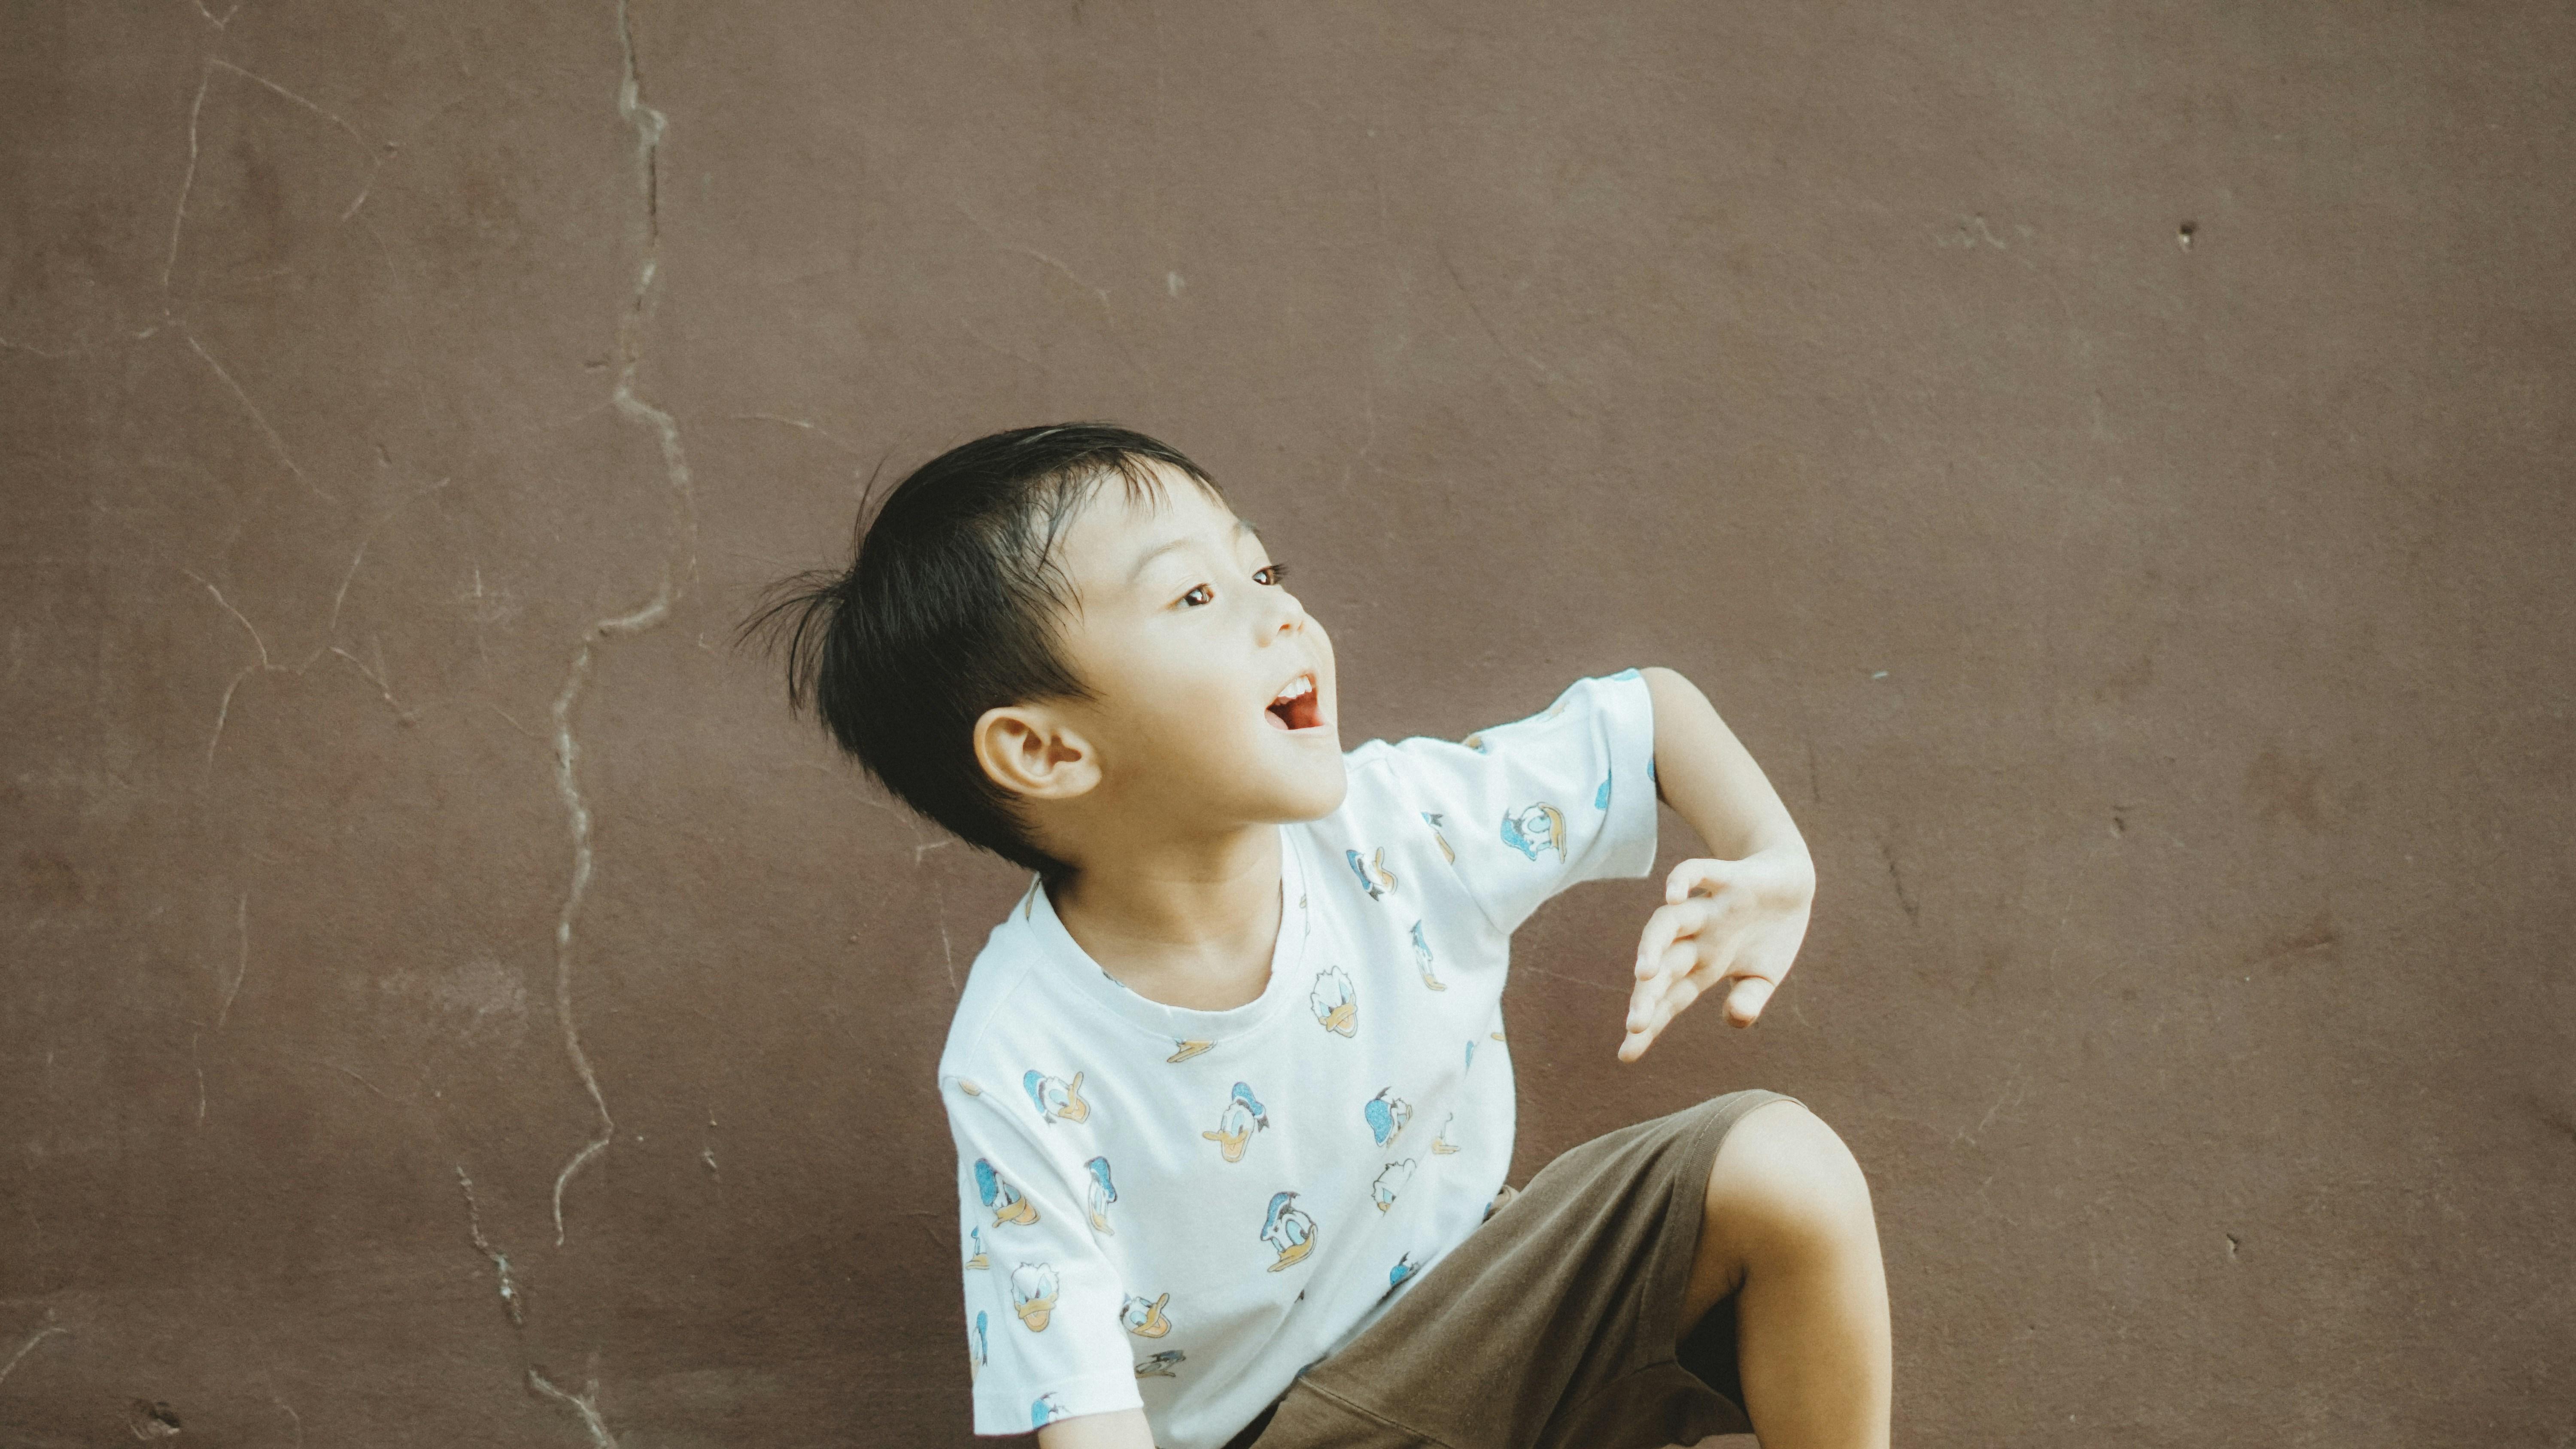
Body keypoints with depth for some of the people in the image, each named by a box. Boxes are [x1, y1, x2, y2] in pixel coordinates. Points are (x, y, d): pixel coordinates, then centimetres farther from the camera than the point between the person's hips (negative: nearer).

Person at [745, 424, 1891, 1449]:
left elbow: (1649, 711, 1)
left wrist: (1773, 860, -18)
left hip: (1478, 1315, 5)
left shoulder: (1394, 826, -16)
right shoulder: (1024, 1070, -26)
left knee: (1786, 1169, -13)